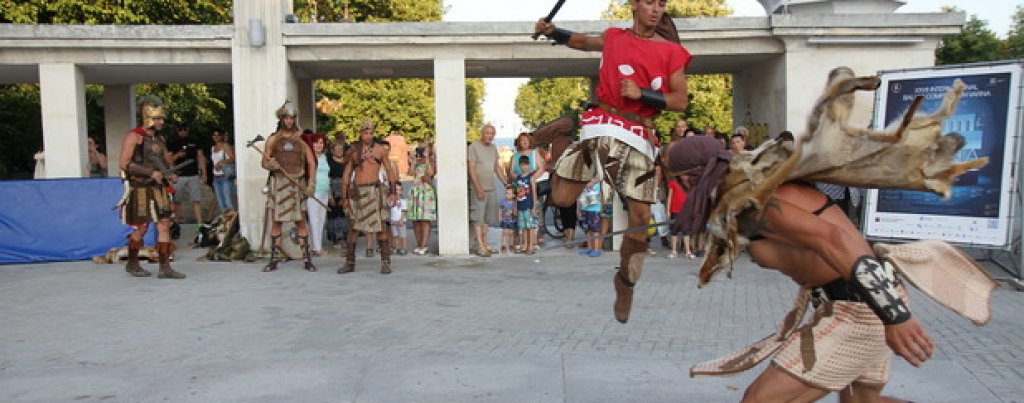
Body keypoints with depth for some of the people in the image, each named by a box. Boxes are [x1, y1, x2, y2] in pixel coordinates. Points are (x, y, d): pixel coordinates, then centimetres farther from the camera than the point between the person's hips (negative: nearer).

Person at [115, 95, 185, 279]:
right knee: (141, 228, 3)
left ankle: (165, 268, -2)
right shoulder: (134, 136, -7)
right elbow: (123, 163, -14)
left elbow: (165, 163, 21)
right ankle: (132, 264, 23)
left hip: (158, 188, 6)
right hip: (140, 189, -6)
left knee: (164, 225, -3)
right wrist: (151, 172, -21)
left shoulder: (159, 140, 14)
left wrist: (171, 174, -2)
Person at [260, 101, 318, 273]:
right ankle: (273, 260, 8)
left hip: (297, 183, 0)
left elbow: (311, 163, 4)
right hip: (278, 183, 0)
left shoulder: (301, 139, 5)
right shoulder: (273, 139, 6)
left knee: (301, 222, 0)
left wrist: (311, 183, -7)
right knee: (276, 222, 2)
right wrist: (270, 164, -16)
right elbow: (264, 162, 8)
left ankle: (306, 259, 4)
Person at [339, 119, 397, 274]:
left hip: (374, 190, -1)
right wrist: (344, 197, 5)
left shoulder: (380, 149, 5)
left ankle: (385, 262, -3)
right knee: (353, 228, 3)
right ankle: (350, 262, 11)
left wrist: (392, 193, -1)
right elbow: (346, 175, 10)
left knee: (381, 226, -7)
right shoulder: (353, 151, 8)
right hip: (356, 192, 2)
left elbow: (389, 171, 8)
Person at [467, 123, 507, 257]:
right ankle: (480, 247, -7)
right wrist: (478, 188, -18)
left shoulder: (493, 148, 14)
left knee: (488, 218, 10)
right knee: (478, 217, -6)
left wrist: (506, 183, 15)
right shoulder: (474, 147, -7)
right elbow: (471, 169, -12)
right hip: (478, 189, -7)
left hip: (491, 188, 7)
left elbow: (497, 168, 21)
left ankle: (485, 244, 17)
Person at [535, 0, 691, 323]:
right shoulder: (614, 37, 8)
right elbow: (583, 42, 28)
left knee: (640, 217, -1)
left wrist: (641, 94, -15)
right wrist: (551, 32, 12)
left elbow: (680, 102, -1)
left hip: (640, 136, -1)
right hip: (603, 124, 1)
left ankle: (625, 282, 19)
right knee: (561, 199, -9)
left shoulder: (672, 52, 2)